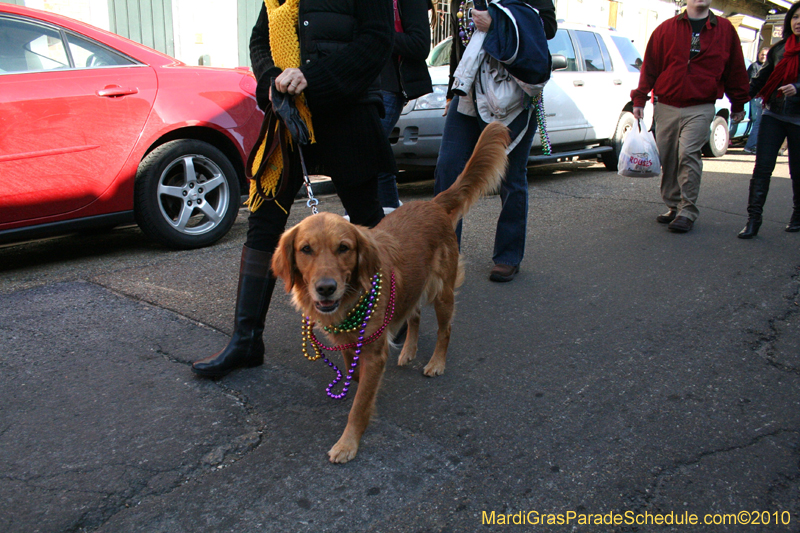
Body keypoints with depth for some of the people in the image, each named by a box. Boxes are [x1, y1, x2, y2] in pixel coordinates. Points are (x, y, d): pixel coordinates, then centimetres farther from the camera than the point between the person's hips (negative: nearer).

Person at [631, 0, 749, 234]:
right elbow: (649, 66, 8)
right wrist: (639, 100, 3)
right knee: (667, 159, 6)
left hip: (700, 109, -2)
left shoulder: (725, 30, 8)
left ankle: (687, 211, -7)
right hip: (666, 107, 2)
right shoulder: (666, 29, 7)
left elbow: (735, 69, 14)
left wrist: (738, 104, 17)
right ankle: (674, 207, 19)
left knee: (688, 153, -15)